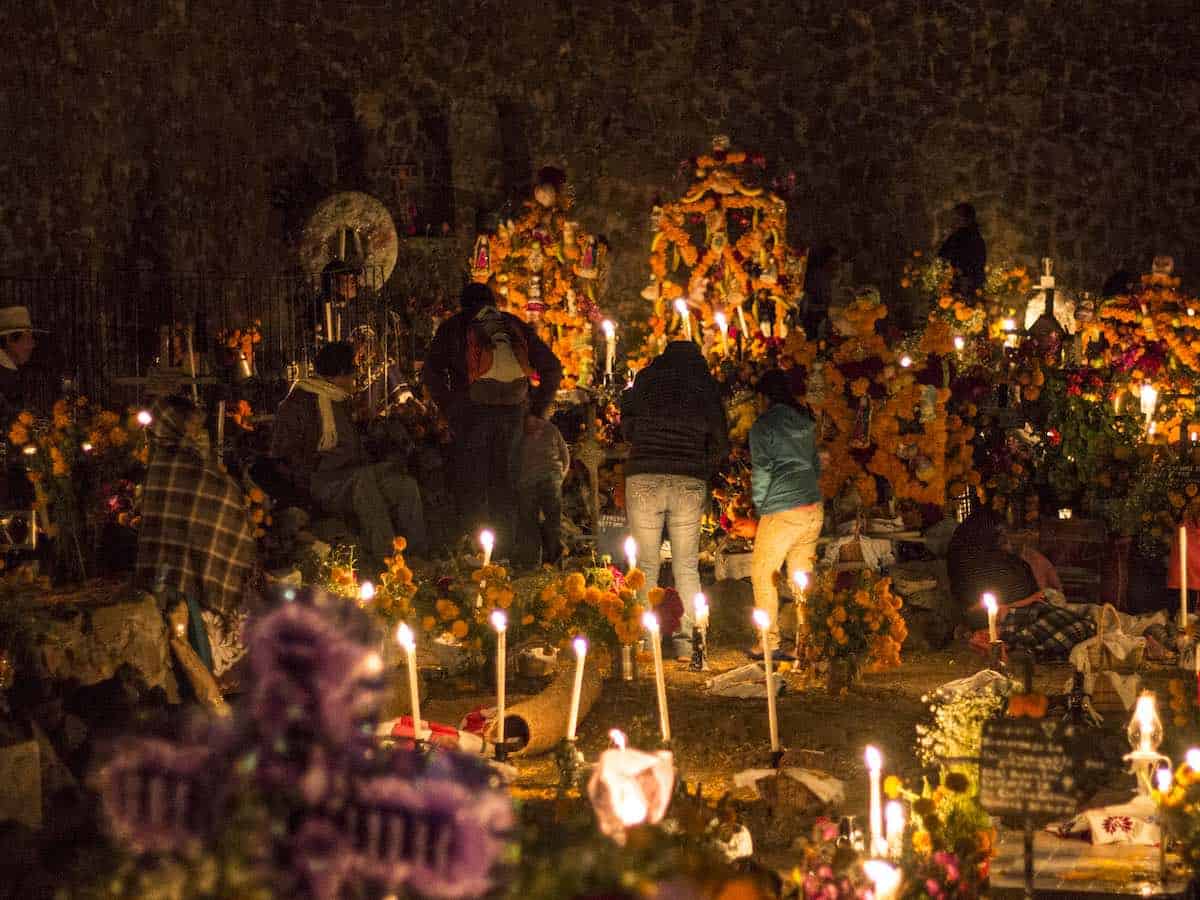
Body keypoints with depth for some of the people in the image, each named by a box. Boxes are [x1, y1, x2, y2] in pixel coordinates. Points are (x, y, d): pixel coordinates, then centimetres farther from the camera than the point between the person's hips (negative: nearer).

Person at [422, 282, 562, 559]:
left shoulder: (454, 327, 12)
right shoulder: (516, 326, 19)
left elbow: (431, 371, 0)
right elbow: (553, 367, 15)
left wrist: (448, 409, 3)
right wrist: (537, 409, 15)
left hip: (472, 410, -3)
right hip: (513, 411, 3)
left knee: (471, 485, 2)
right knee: (504, 483, 11)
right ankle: (504, 552, 10)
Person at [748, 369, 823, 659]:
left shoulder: (764, 425, -7)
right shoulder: (806, 422, 13)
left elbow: (762, 471, -8)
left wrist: (760, 506, 3)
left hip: (782, 512, -7)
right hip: (814, 507, 7)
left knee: (762, 574, 4)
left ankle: (770, 643, 0)